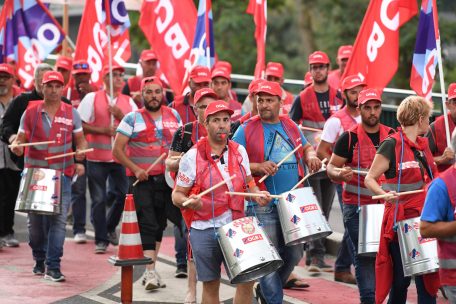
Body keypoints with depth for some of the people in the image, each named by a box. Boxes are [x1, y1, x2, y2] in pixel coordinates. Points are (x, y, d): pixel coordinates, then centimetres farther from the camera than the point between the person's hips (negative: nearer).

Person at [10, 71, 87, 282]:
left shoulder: (71, 114, 4)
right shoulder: (30, 113, 4)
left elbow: (80, 140, 12)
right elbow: (21, 138, 7)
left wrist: (81, 151, -10)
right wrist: (16, 146, -16)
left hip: (62, 174, -1)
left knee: (58, 220, -9)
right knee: (35, 221, 8)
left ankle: (53, 266, -9)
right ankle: (39, 259, 28)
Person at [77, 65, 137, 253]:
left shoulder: (128, 102, 10)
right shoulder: (92, 98, 2)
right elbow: (79, 125, -3)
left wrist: (120, 115, -11)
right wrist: (102, 130, -13)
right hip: (97, 157, -3)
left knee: (124, 195, 1)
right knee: (99, 199, -1)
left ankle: (110, 228, 25)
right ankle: (101, 239, 6)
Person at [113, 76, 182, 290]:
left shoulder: (173, 116, 9)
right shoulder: (132, 119, -3)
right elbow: (117, 149, -6)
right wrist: (135, 168, -17)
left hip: (166, 178, 4)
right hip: (141, 180, -4)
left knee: (160, 224, 11)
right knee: (147, 224, -11)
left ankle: (150, 269, 22)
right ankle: (150, 272, -13)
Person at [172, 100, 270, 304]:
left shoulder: (239, 151, 5)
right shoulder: (193, 157, -7)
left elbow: (247, 182, 18)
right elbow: (177, 195, -4)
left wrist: (257, 194, -3)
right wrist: (188, 201, -26)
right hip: (205, 231, -3)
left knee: (247, 278, 0)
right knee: (211, 284, 4)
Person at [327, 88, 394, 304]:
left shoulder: (391, 136, 7)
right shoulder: (349, 138, -3)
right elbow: (331, 168, 0)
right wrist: (340, 174, -22)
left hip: (384, 205, 3)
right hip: (356, 207, -3)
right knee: (364, 256, -4)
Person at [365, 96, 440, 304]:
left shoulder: (423, 145, 13)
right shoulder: (391, 145, -9)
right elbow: (369, 179, -10)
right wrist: (385, 194, -27)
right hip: (401, 221, -7)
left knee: (427, 279, 3)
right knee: (401, 279, 0)